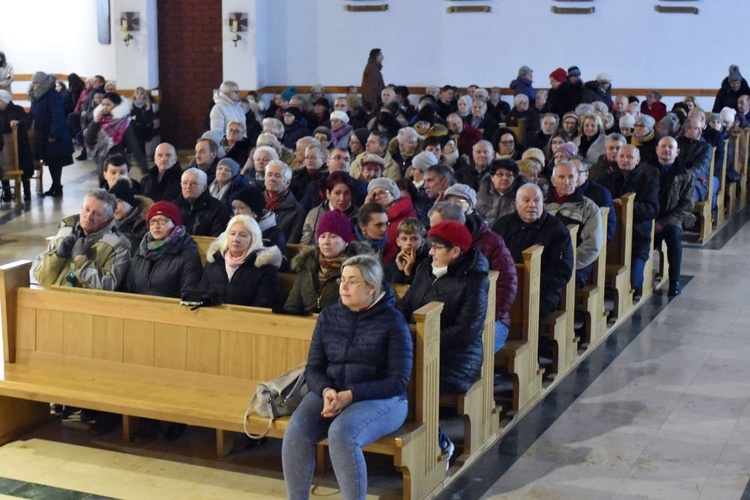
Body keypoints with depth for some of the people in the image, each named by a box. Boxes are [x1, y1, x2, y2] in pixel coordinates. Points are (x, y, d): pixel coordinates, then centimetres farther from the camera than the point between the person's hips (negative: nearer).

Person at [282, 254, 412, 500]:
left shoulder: (392, 321, -4)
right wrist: (326, 391, -14)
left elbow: (399, 380, -9)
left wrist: (351, 395, -19)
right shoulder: (328, 317, 10)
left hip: (381, 398, -4)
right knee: (296, 432, -26)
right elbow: (313, 368, 9)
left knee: (341, 433, -35)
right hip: (329, 393, 4)